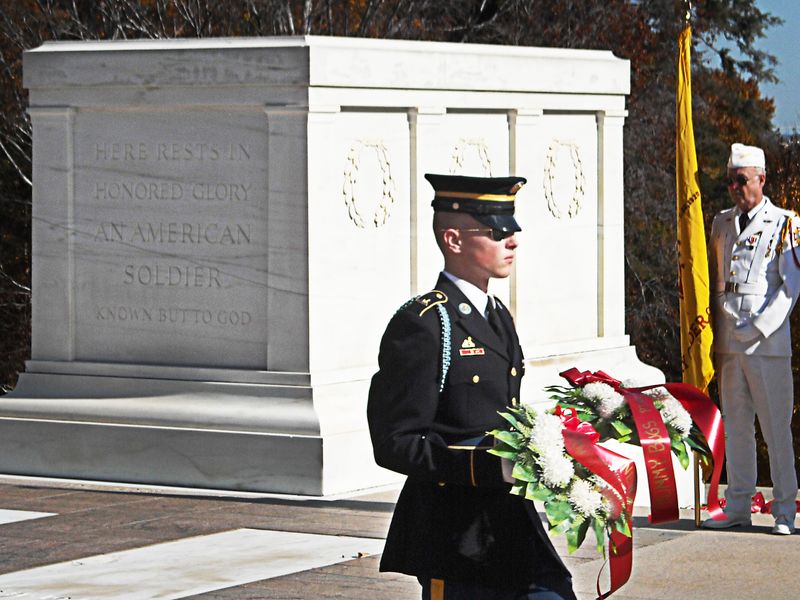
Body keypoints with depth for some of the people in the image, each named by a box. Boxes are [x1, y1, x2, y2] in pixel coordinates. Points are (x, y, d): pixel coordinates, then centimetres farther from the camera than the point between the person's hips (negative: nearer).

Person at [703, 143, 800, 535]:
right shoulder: (721, 223, 16)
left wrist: (755, 329, -13)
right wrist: (715, 334, 11)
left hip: (768, 341, -5)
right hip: (728, 342, 5)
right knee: (736, 425, 8)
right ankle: (738, 506, 13)